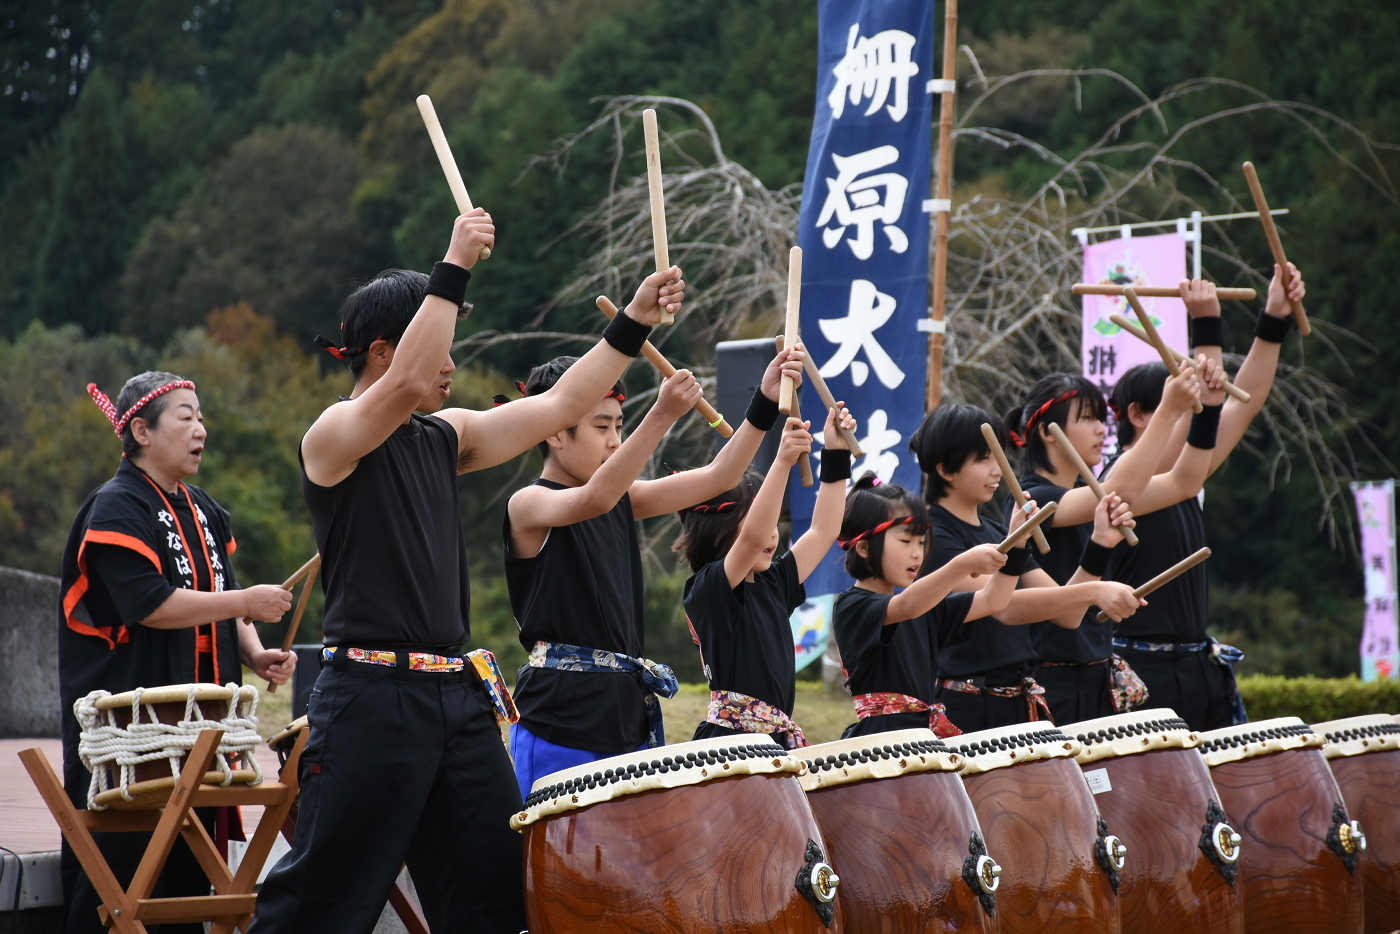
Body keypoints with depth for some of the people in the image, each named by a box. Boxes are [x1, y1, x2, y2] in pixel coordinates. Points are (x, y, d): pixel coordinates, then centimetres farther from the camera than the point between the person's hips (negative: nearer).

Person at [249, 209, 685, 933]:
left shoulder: (444, 437, 16)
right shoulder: (333, 435, -7)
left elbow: (560, 404, 16)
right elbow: (407, 385, -26)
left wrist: (635, 322, 10)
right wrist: (454, 268, -23)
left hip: (456, 695, 8)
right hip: (371, 692, -8)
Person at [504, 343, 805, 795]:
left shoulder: (622, 500, 15)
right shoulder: (528, 506, -8)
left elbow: (716, 477, 10)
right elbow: (594, 499, -28)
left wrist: (766, 403, -3)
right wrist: (662, 415, -37)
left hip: (629, 712, 7)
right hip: (559, 721, -7)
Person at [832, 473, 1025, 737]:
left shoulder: (925, 605, 19)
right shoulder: (852, 607, -7)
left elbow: (991, 601, 18)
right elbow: (907, 607, -25)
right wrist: (963, 565, -37)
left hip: (928, 733, 5)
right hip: (881, 736, -5)